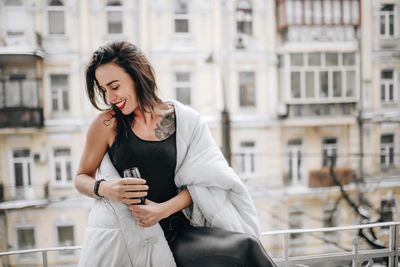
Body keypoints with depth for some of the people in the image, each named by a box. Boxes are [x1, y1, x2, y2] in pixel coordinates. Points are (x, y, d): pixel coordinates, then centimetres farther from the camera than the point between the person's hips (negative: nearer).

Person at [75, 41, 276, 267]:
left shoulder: (184, 120, 3)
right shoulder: (106, 125, -1)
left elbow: (202, 182, 2)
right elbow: (81, 178, 11)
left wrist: (164, 209, -12)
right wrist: (103, 188, -11)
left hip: (177, 230, 3)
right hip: (125, 239, -3)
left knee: (245, 248, -22)